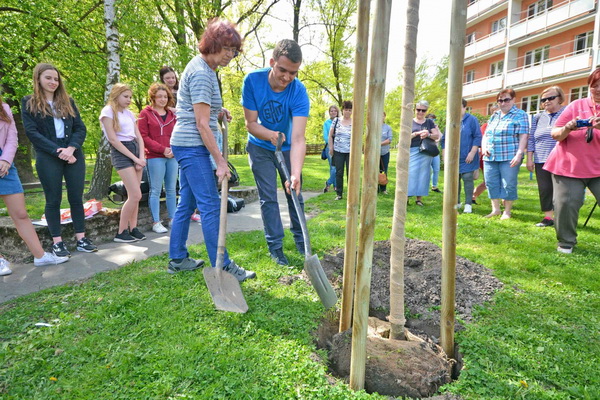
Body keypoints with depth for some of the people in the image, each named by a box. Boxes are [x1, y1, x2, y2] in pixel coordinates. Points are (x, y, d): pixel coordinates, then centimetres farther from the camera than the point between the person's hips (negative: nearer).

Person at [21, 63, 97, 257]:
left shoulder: (67, 101, 14)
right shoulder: (28, 103, 5)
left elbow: (80, 128, 6)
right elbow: (31, 132, -5)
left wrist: (71, 148, -11)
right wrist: (57, 151, -15)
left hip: (74, 155, 3)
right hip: (47, 158, -3)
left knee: (76, 198, 3)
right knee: (53, 200, 2)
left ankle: (81, 239, 9)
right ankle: (57, 242, 9)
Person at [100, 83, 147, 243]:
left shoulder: (129, 113, 16)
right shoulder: (108, 111, -4)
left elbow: (139, 137, 11)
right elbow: (113, 140, -11)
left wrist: (141, 157, -5)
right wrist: (134, 158, -13)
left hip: (136, 149, 7)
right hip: (121, 153, -7)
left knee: (134, 196, 4)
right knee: (136, 195, -13)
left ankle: (133, 228, 12)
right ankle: (121, 232, -2)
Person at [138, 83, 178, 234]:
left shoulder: (171, 114, 14)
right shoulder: (146, 113, 1)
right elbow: (143, 136, -5)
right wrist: (162, 149, -12)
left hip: (172, 157, 5)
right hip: (155, 157, -5)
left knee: (171, 189, 10)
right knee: (156, 190, 0)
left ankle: (173, 219, 20)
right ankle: (156, 222, 6)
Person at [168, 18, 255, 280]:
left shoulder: (203, 67, 15)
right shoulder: (202, 74, -16)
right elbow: (202, 124, -20)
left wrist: (216, 110, 17)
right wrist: (221, 161, -19)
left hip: (188, 146, 10)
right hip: (193, 146, -10)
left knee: (186, 204, 12)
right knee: (211, 205, -9)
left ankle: (177, 259, 22)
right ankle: (222, 267, -3)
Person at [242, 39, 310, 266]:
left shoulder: (299, 92, -27)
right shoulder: (252, 81, -23)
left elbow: (298, 138, -36)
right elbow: (251, 123, -18)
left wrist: (296, 174, -50)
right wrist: (271, 134, -40)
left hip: (287, 148, 1)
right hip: (260, 148, 0)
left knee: (295, 194, 7)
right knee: (268, 198, -2)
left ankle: (300, 239, 27)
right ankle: (275, 245, 9)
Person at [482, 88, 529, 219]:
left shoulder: (520, 115, 0)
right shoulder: (494, 116, 18)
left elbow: (523, 136, -8)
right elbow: (486, 134, 21)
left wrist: (519, 154, -18)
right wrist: (484, 147, 3)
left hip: (509, 158, -5)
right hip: (490, 157, 6)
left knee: (508, 185, -1)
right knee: (492, 184, 6)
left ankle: (507, 211, 11)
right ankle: (495, 209, 17)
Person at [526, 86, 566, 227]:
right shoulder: (538, 118, 13)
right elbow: (531, 139, 12)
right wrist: (529, 159, 7)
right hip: (541, 161, 3)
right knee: (545, 189, 3)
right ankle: (548, 217, 13)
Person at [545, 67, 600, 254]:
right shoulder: (577, 105, 5)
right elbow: (555, 134, 5)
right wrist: (567, 128, -18)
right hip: (568, 166, 0)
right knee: (566, 203, -7)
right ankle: (566, 242, 9)